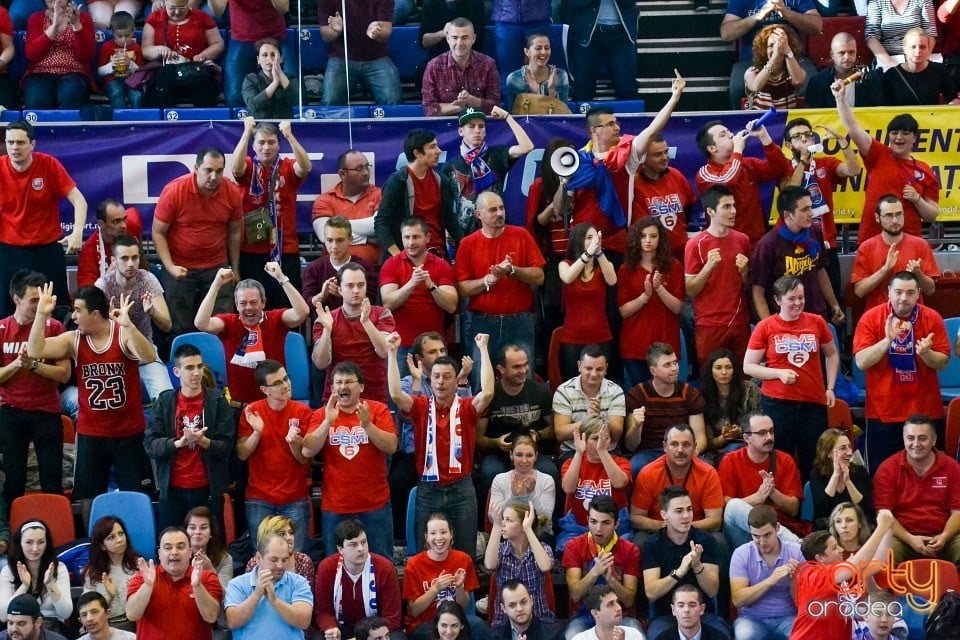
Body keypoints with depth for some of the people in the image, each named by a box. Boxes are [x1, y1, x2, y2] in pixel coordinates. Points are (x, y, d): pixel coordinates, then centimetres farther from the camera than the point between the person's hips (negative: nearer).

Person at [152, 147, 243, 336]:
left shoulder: (232, 193, -8)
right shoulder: (173, 191, -16)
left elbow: (234, 232, 6)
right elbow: (158, 233, -9)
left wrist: (235, 270, 10)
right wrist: (169, 267, -18)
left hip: (216, 267, 2)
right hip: (180, 268, -2)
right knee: (181, 328, 6)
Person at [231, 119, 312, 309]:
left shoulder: (288, 168, 4)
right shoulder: (248, 167, 2)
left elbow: (306, 167, -17)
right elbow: (236, 167, -21)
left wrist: (289, 135, -26)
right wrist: (247, 132, -24)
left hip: (286, 250, 1)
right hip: (252, 250, -1)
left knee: (287, 306, 3)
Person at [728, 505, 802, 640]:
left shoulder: (796, 552, -3)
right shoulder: (741, 554, -4)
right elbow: (737, 600, -13)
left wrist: (793, 580, -23)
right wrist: (770, 581, -23)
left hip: (787, 618, 0)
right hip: (752, 619, 0)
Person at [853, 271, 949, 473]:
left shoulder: (932, 319, -2)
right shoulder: (870, 318, -5)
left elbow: (942, 363, -2)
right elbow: (861, 362, -12)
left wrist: (926, 353, -23)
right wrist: (887, 340, -25)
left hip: (925, 411, 1)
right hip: (883, 412, -1)